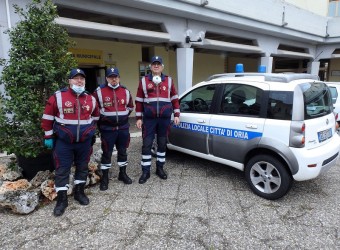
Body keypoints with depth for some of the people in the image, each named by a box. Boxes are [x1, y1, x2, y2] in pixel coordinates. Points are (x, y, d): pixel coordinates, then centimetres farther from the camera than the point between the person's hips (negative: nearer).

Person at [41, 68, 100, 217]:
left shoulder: (90, 99, 3)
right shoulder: (58, 97, -8)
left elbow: (95, 117, 19)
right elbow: (47, 117, -3)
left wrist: (91, 131, 19)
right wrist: (48, 137, -3)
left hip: (84, 141, 3)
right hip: (63, 142, -3)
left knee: (82, 167, 14)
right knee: (62, 169, 3)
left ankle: (79, 192, 32)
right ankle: (62, 199, 14)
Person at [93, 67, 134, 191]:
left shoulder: (125, 91, 5)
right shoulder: (99, 91, -7)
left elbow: (130, 106, 18)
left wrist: (123, 116, 12)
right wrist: (102, 119, 3)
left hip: (123, 128, 4)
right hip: (107, 129, -3)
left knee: (122, 151, 14)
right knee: (107, 153, 3)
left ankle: (122, 174, 30)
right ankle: (104, 178, 16)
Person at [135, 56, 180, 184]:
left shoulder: (168, 80, 6)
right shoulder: (144, 81, 3)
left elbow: (174, 99, 9)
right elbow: (139, 101, 4)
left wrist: (176, 115, 4)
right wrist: (139, 118, 1)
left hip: (165, 119, 2)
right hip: (149, 119, -1)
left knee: (162, 144, 11)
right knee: (147, 145, 0)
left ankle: (160, 168, 26)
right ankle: (145, 171, 11)